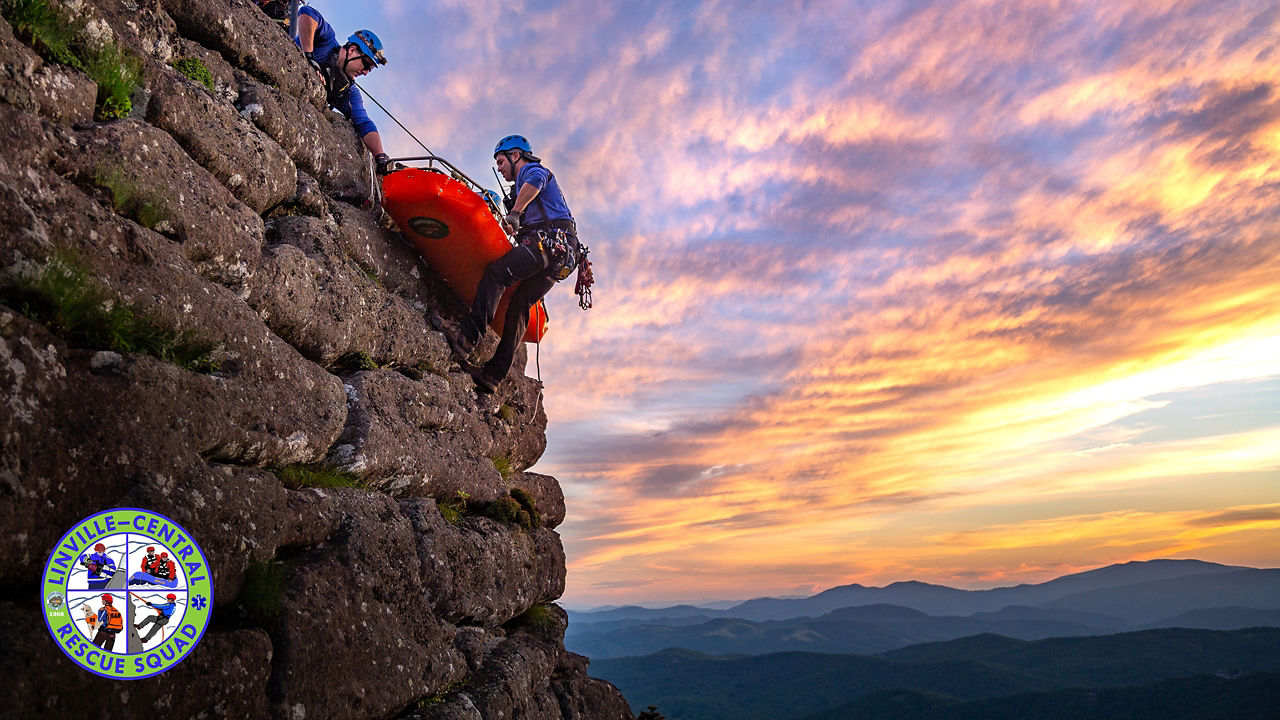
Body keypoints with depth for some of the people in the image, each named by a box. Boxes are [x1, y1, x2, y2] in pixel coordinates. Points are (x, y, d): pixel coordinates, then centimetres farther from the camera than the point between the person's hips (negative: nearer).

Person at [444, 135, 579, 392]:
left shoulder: (532, 169, 9)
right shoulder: (524, 184, 39)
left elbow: (535, 181, -18)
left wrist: (515, 213, -17)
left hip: (551, 242, -9)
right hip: (561, 256, 9)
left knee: (496, 272, -21)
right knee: (519, 306, 0)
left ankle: (467, 338, -33)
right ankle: (494, 374, -5)